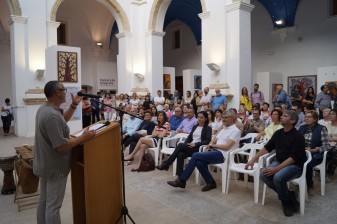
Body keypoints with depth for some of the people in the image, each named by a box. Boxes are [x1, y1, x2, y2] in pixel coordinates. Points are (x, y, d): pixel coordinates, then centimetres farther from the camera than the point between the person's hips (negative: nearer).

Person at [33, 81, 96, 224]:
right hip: (54, 167, -10)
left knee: (43, 201, 22)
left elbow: (63, 120, 20)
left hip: (45, 164, 10)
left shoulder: (43, 108, 3)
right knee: (53, 206, 4)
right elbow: (61, 147, -30)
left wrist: (74, 105, 9)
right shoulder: (52, 115, -29)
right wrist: (83, 137, -21)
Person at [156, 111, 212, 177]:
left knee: (180, 145, -26)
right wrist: (185, 144, -3)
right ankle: (180, 176, -32)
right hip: (190, 147, 5)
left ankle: (165, 165, -19)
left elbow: (208, 141, -10)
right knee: (180, 154, -29)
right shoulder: (195, 126, 21)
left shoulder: (208, 128, 2)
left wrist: (195, 144, -20)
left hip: (199, 149, -5)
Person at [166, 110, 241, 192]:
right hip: (215, 151, 8)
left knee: (196, 155, -20)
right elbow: (213, 140, 21)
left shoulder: (235, 130, -5)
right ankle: (211, 182, -4)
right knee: (199, 162, -22)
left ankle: (181, 180, -13)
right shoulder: (223, 129, 22)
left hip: (222, 154, -8)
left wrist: (213, 145, -4)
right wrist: (210, 145, -3)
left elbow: (226, 147, -15)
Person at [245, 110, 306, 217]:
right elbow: (267, 148, 12)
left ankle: (287, 202, -3)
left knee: (278, 177, -33)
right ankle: (288, 195, -1)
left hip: (295, 165, -7)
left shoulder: (298, 136, -15)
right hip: (279, 162, 7)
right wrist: (253, 159, 6)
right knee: (263, 175, -17)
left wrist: (276, 169, -26)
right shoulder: (278, 133, 5)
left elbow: (293, 158, -21)